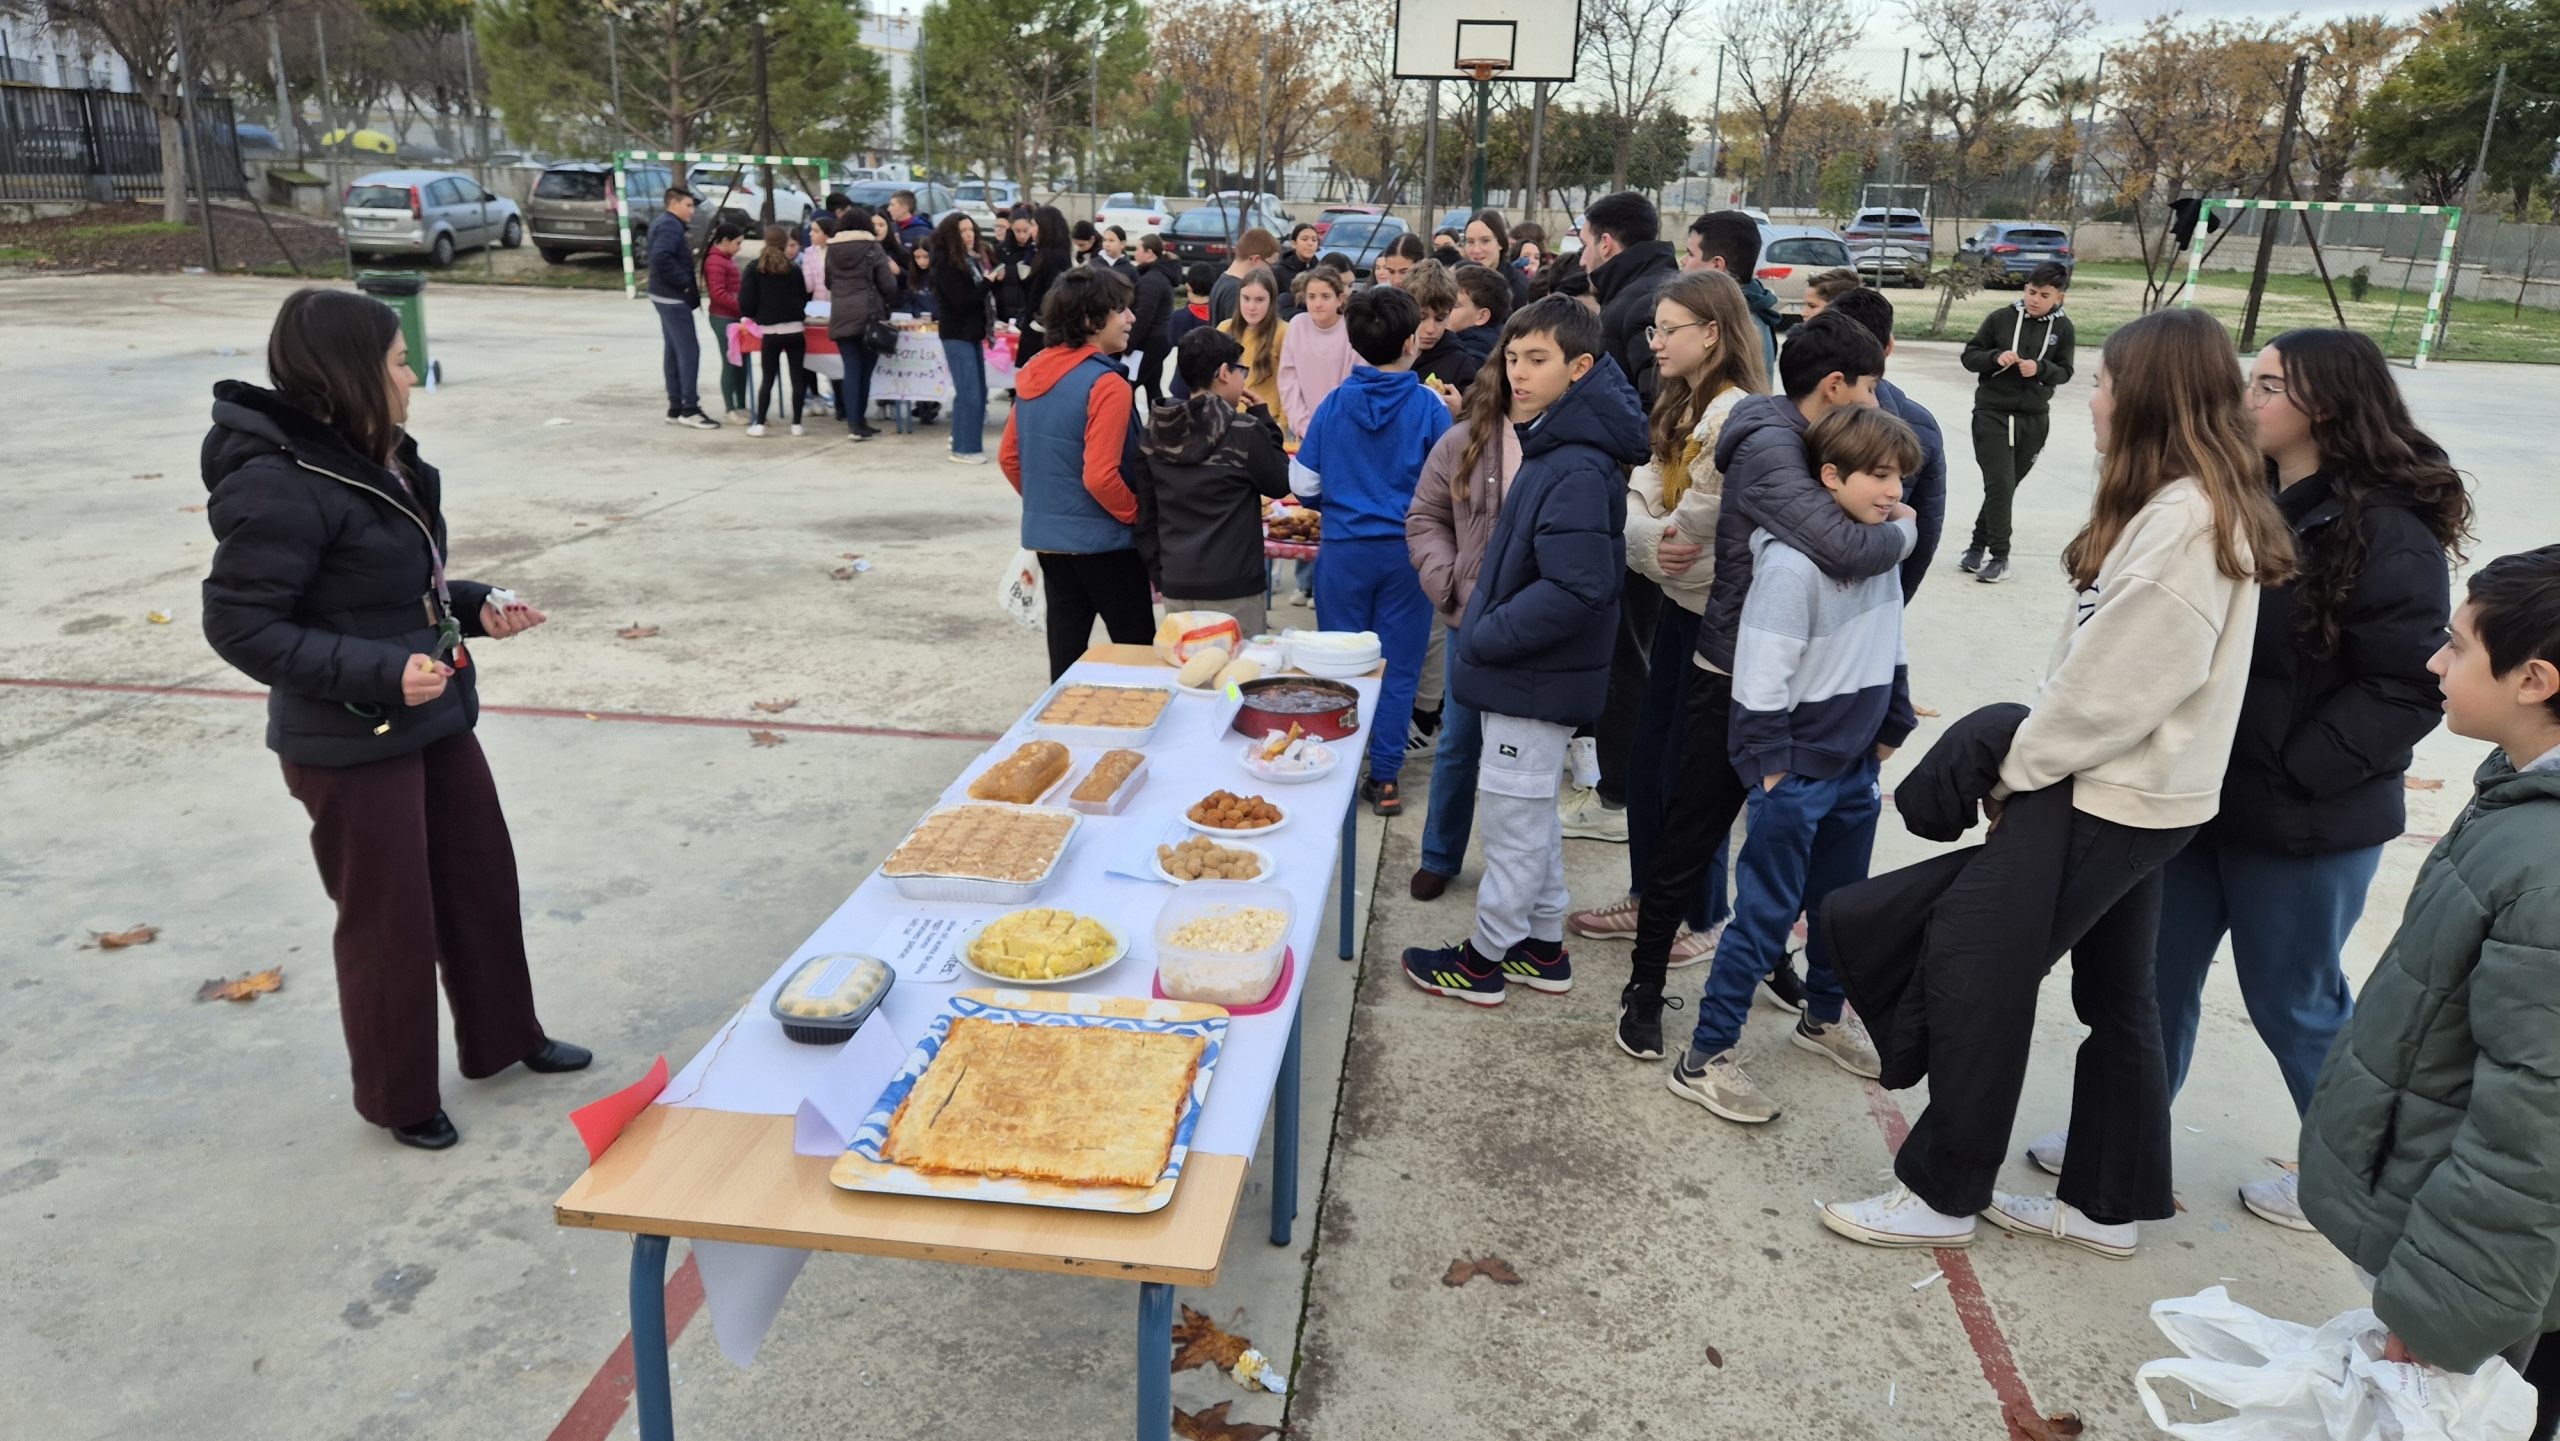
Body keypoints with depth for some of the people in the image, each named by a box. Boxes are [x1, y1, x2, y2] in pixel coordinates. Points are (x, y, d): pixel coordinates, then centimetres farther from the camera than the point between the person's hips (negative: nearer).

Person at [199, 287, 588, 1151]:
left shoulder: (379, 459, 6)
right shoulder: (280, 486, -23)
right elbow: (237, 625, -22)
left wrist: (477, 608, 1)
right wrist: (381, 673, -28)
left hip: (434, 719, 9)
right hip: (349, 746, -9)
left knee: (483, 880, 19)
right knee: (390, 917, 6)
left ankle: (502, 1039, 40)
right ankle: (398, 1097, 27)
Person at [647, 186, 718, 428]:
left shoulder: (666, 224, 18)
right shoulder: (670, 226, -14)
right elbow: (661, 258, -28)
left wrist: (687, 282, 6)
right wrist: (686, 283, -20)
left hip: (668, 296, 11)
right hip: (673, 298, -11)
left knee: (674, 352, 12)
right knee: (689, 350, -10)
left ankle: (675, 408, 16)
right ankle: (689, 409, -11)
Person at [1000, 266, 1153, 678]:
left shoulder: (1033, 374, 5)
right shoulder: (1106, 384, -18)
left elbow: (1008, 457, 11)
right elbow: (1100, 477, -23)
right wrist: (1137, 515, -8)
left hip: (1045, 536, 8)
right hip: (1101, 542, -8)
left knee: (1066, 651, 14)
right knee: (1137, 648, 6)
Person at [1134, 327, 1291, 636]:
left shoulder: (1155, 431, 5)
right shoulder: (1245, 431, -11)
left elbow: (1147, 509, 9)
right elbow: (1280, 484, 2)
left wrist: (1159, 573, 17)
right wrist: (1264, 419, 7)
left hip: (1175, 585, 6)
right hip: (1232, 589, -5)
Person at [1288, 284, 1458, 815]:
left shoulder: (1334, 404, -3)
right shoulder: (1430, 406, -8)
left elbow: (1303, 484, -1)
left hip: (1345, 548, 1)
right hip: (1407, 551, -1)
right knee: (1397, 667, 8)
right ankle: (1384, 779, 12)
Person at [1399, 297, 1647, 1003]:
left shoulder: (1577, 470, -23)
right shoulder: (1551, 449, 8)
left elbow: (1575, 588, -29)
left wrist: (1487, 636, -20)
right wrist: (1482, 621, 10)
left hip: (1534, 680, -10)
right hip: (1530, 673, 10)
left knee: (1514, 821, 5)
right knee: (1533, 815, 20)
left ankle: (1485, 958, 20)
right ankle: (1543, 949, 34)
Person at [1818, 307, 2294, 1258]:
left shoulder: (2184, 521, -22)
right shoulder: (2201, 507, 11)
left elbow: (2117, 682, -22)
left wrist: (2021, 767, -10)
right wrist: (2034, 755, 8)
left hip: (2107, 796, -10)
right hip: (2133, 789, 10)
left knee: (1974, 957, -4)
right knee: (2116, 993, 16)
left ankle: (1943, 1192, 7)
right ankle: (2109, 1203, 28)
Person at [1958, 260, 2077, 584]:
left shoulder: (2062, 327, 2)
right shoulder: (2001, 318, -4)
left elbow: (2064, 373, 3)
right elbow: (1969, 356, 1)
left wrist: (2040, 368, -17)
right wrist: (1995, 357, -19)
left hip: (2034, 419, 2)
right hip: (1992, 414, -2)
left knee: (2006, 485, 9)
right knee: (1999, 484, -8)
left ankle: (1979, 546, 22)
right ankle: (1999, 556, -1)